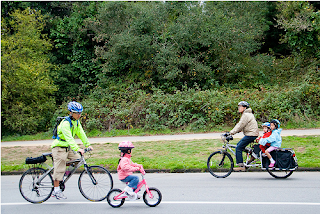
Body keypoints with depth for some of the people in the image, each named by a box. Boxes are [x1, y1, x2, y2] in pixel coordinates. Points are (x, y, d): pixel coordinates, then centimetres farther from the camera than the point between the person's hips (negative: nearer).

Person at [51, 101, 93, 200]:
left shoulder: (76, 122, 4)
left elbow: (81, 133, 6)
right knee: (59, 169, -7)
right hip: (59, 147, -8)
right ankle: (56, 190, 2)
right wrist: (77, 149, -42)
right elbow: (69, 138, -33)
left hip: (68, 147, 8)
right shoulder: (65, 123, -24)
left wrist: (88, 144, -3)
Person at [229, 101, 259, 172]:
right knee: (238, 145, 15)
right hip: (250, 134, 11)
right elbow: (240, 125, 20)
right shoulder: (245, 114, 20)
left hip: (251, 135, -11)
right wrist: (232, 131, 12)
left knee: (238, 148, -10)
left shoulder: (246, 115, -14)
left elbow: (240, 125, -18)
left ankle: (241, 166, -8)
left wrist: (232, 132, -15)